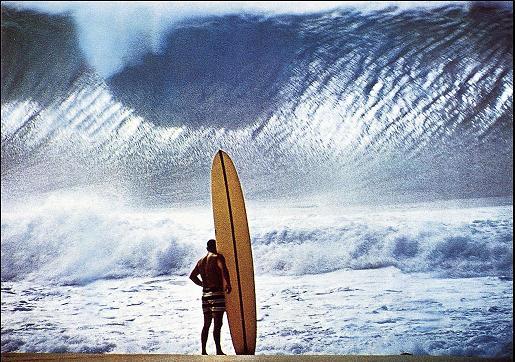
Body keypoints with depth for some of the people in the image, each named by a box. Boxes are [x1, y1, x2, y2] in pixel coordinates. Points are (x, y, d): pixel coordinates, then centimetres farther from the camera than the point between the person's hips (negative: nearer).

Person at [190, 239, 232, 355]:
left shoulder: (201, 261, 17)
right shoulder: (218, 257, -5)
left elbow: (192, 276, 25)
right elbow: (224, 270, -23)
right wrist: (228, 284, -15)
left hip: (205, 294, 7)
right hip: (217, 293, -7)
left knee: (206, 324, 12)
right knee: (217, 324, -9)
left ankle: (203, 351, 13)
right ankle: (218, 350, -13)